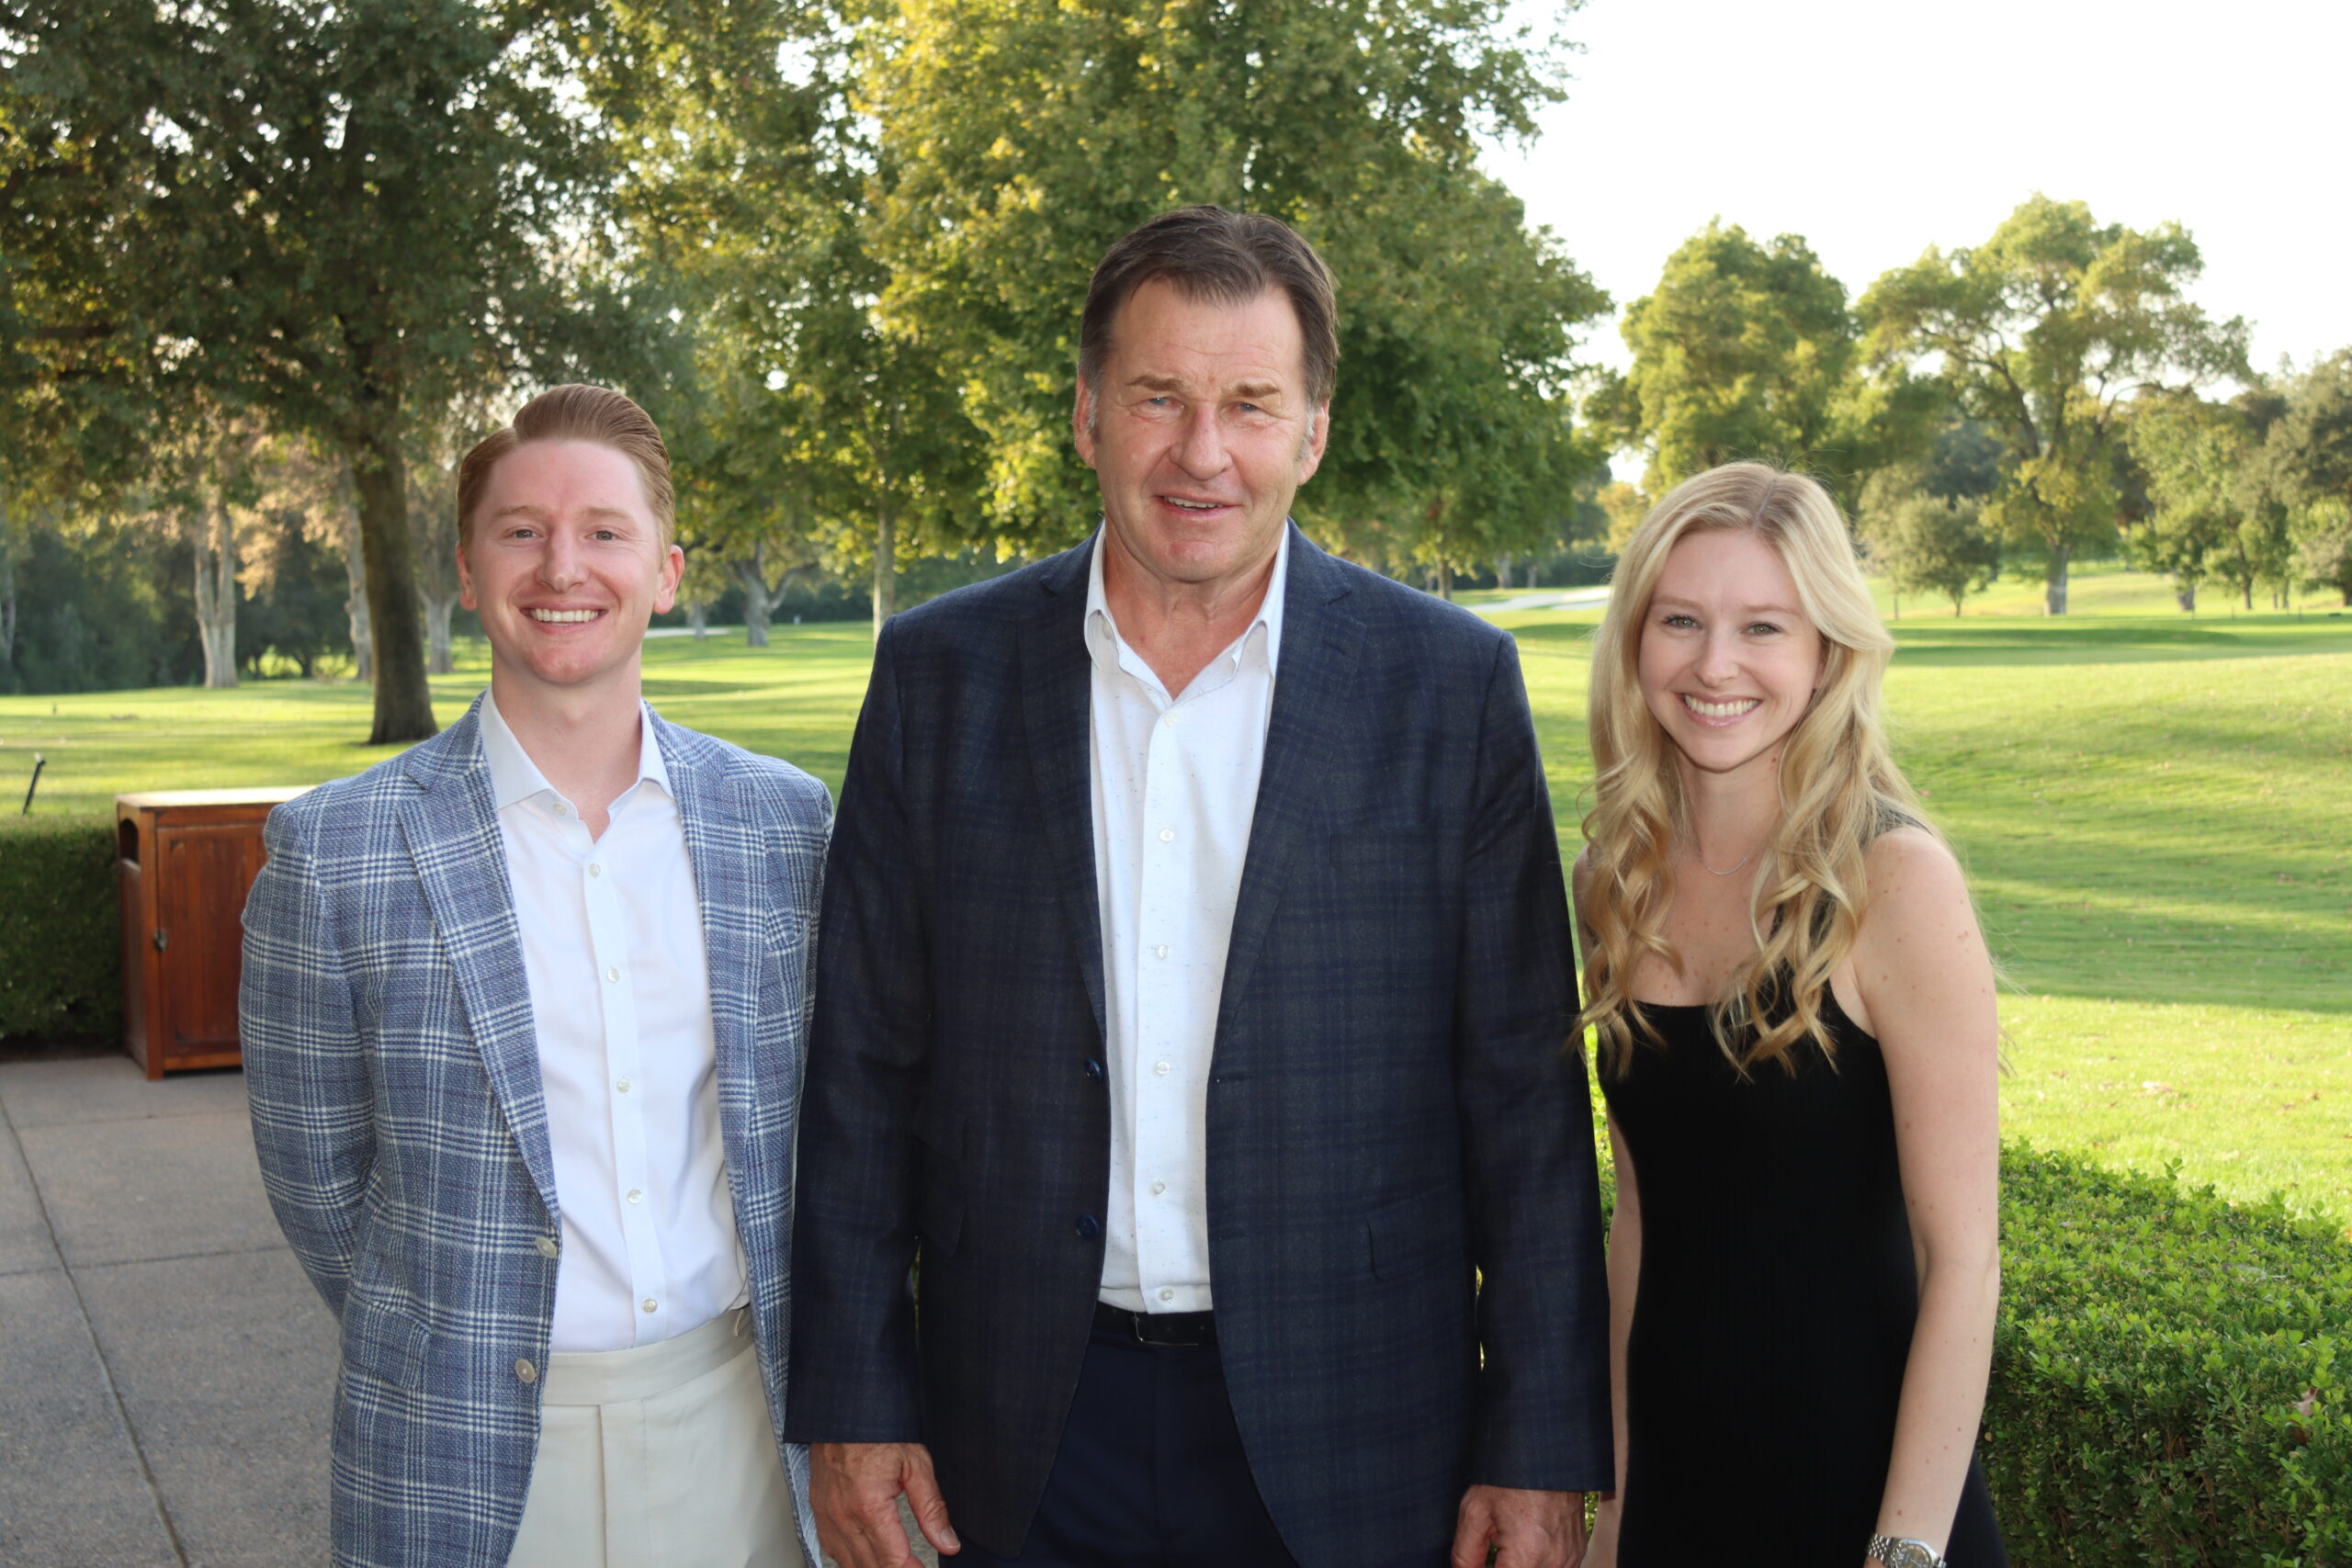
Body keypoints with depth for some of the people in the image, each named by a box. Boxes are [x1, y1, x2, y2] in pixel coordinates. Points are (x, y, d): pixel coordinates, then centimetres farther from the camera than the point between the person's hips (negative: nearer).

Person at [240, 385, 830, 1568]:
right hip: (472, 1458, -2)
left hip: (735, 1418, 2)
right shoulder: (331, 852, -7)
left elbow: (812, 1116, 9)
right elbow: (316, 1177, 0)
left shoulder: (784, 819, 0)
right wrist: (444, 1351, 5)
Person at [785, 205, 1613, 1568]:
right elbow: (864, 1069, 3)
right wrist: (853, 1401, 1)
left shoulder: (1451, 684, -4)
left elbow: (1527, 1097, -3)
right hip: (1032, 1440, 1)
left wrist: (1543, 1449, -4)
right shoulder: (941, 674, 0)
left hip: (1345, 1443, -1)